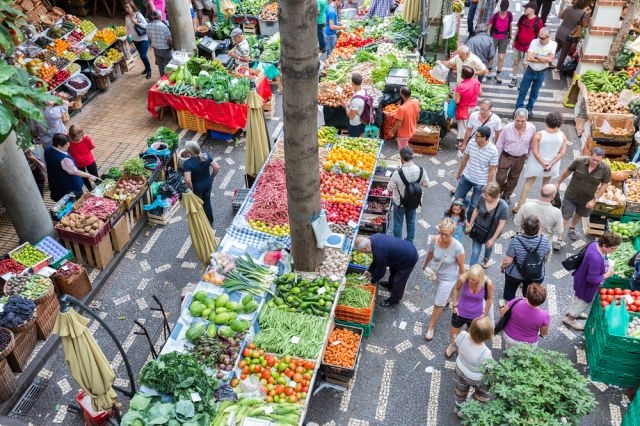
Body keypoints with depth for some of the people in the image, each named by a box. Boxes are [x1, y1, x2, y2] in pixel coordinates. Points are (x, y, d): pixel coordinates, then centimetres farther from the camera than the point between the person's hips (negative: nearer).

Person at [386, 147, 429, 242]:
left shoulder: (397, 173, -32)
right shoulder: (420, 170, -21)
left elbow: (389, 188, -19)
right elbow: (426, 184, -6)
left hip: (399, 203, -3)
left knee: (398, 223, 17)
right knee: (411, 222, 25)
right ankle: (410, 242, 42)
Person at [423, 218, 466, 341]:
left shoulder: (457, 247, -34)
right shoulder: (435, 240, -24)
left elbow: (461, 266, -19)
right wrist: (425, 266, 14)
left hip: (448, 278, -4)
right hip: (433, 273, 4)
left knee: (438, 304, 8)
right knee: (440, 292, 34)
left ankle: (430, 328, 30)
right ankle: (445, 299, 69)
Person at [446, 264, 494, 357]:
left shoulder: (488, 283, -30)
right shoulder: (463, 278, -30)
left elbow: (489, 298, -8)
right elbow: (456, 289, -5)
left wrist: (485, 314, -1)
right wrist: (455, 305, -3)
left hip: (476, 316, -1)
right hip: (460, 312, 1)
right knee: (453, 335, 23)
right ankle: (453, 345, 56)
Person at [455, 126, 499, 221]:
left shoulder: (493, 151, -25)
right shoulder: (471, 142, -13)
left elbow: (492, 171, -15)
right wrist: (459, 172, 14)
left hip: (480, 183, -4)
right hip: (466, 177, 4)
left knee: (474, 205, 12)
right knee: (458, 197, 20)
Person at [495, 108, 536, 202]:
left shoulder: (532, 128, -16)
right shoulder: (508, 128, -21)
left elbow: (532, 143, 3)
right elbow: (499, 144, -10)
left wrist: (527, 155, 14)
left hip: (520, 158, 2)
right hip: (506, 156, -2)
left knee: (514, 178, 17)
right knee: (500, 177, 0)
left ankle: (506, 195, 38)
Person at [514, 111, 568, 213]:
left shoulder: (539, 135, -20)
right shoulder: (562, 136, -14)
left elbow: (535, 151, -19)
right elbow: (562, 153, -13)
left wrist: (543, 163, -14)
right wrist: (551, 164, -12)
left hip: (537, 163, -2)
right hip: (552, 165, 2)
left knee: (528, 183, 11)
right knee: (546, 183, 26)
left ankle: (520, 206, 10)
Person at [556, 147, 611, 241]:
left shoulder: (605, 169, -22)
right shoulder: (579, 161, -24)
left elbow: (605, 185, -9)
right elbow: (567, 172, -6)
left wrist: (594, 199, -14)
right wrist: (558, 183, 7)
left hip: (587, 199, 3)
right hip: (571, 195, -3)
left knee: (579, 214, 27)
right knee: (565, 217, -1)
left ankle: (572, 229, 55)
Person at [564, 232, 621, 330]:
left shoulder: (595, 244, -17)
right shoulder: (596, 259, -44)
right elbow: (593, 279, -33)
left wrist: (609, 265, -6)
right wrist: (608, 274, -23)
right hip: (585, 286, -9)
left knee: (583, 301, 34)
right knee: (582, 302, 19)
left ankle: (575, 312, 60)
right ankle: (570, 318, 44)